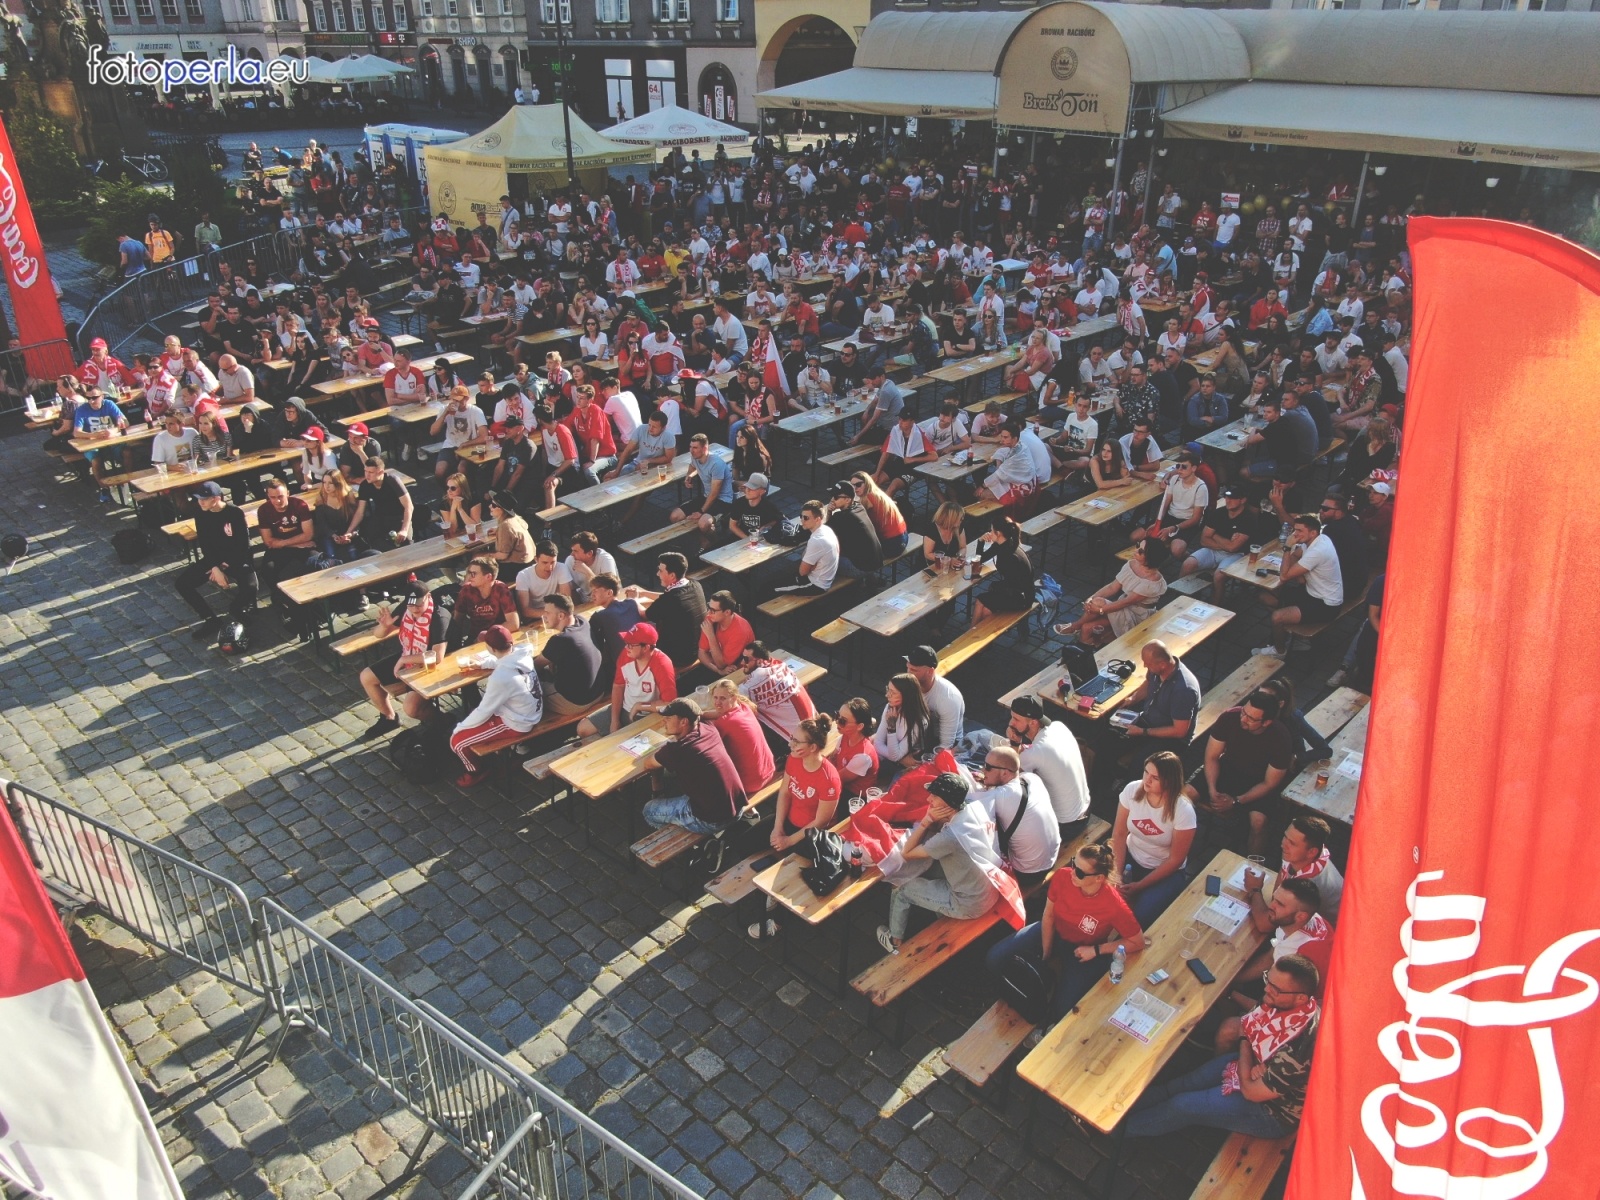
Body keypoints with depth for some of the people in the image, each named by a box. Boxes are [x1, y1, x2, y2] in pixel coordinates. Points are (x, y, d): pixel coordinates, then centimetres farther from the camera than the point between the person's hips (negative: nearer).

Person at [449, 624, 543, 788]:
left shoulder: (500, 678, -34)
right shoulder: (521, 654, -12)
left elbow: (483, 712, -20)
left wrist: (459, 727, -5)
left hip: (516, 724, -8)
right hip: (532, 712, 8)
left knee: (457, 741, -1)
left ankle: (476, 772, 26)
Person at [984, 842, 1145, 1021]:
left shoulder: (1113, 905, -35)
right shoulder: (1063, 877, -26)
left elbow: (1138, 943, -20)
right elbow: (1048, 916, -10)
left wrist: (1096, 951, -22)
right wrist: (1045, 956, -8)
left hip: (1084, 949, -3)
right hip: (1053, 931, 4)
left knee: (1062, 1009, -22)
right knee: (993, 959, -10)